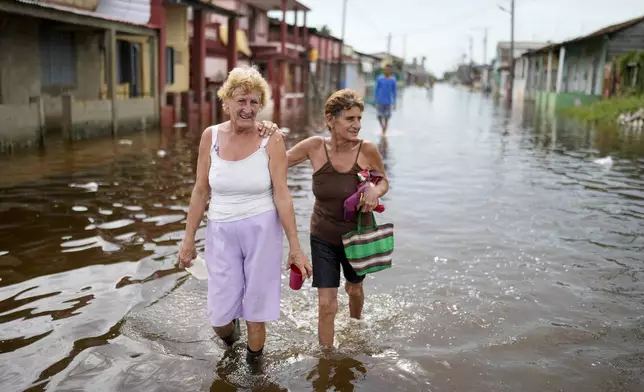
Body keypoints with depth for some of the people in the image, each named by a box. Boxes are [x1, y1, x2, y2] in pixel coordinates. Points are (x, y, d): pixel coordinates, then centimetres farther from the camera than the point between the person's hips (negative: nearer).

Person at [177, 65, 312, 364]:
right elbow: (200, 191, 4)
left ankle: (254, 362, 34)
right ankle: (229, 333, 44)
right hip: (221, 231, 2)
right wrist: (188, 238, 5)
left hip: (262, 230, -2)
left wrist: (295, 246, -12)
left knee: (256, 305, 7)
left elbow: (281, 194, -11)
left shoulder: (271, 139, -10)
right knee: (220, 314, 5)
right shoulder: (211, 136, -1)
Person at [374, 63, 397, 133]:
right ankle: (383, 127, 29)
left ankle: (383, 134, 11)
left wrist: (394, 103, -1)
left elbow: (395, 92, 1)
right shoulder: (379, 79, 0)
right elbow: (376, 90, 6)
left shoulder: (393, 80, -3)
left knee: (386, 118, 2)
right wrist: (375, 101, 6)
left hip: (388, 102, -1)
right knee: (380, 116, 3)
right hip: (380, 101, 1)